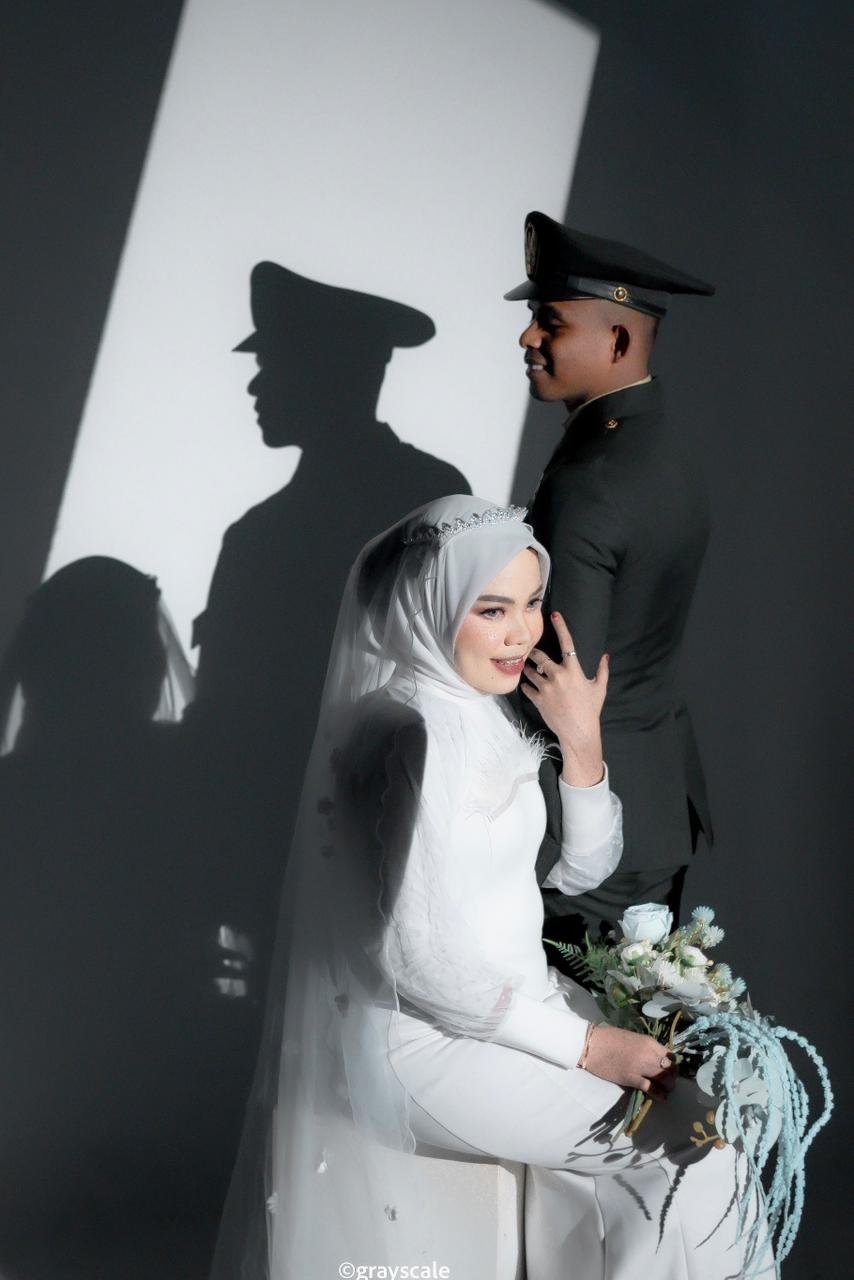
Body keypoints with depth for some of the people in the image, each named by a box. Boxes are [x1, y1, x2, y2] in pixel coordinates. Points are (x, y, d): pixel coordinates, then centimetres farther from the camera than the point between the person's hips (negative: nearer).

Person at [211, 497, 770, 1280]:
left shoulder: (478, 713, 3)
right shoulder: (420, 737, -24)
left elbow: (582, 869, 6)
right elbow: (434, 960, -25)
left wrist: (581, 743, -10)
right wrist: (584, 1045, -16)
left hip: (498, 992, 9)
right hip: (432, 1040, -9)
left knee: (691, 1071, 10)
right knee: (695, 1137, -4)